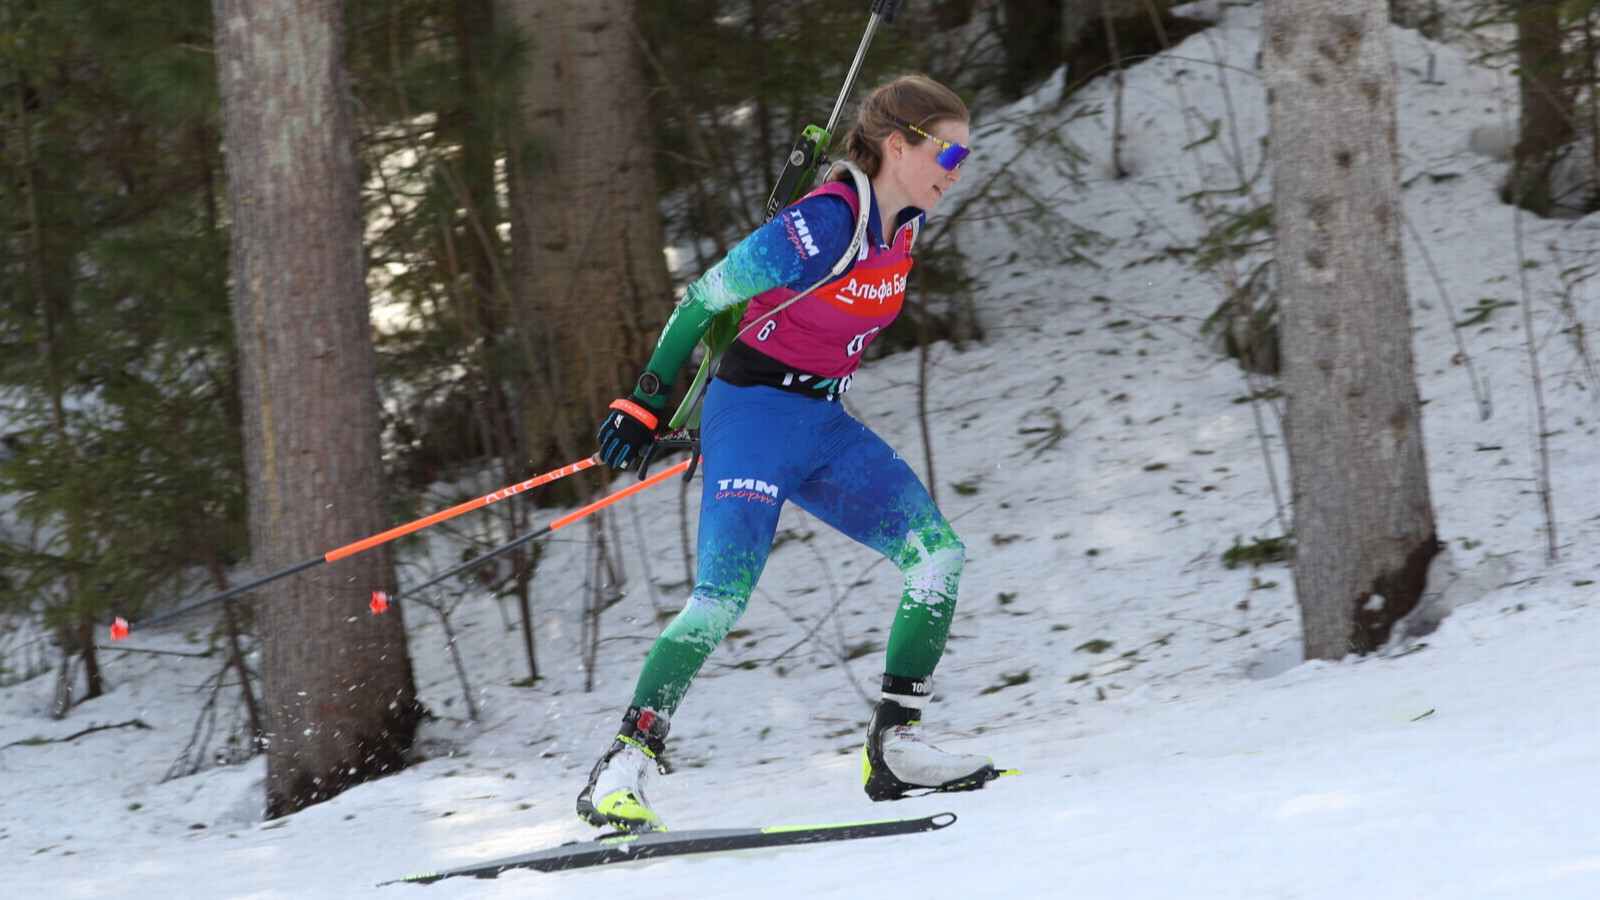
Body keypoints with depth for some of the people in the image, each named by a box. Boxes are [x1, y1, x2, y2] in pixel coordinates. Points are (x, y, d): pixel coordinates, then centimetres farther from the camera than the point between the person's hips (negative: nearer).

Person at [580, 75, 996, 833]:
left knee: (938, 554, -6)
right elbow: (705, 298, -16)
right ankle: (620, 773, -14)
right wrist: (647, 404, -13)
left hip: (824, 426, 8)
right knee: (724, 595, -20)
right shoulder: (826, 223, -21)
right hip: (754, 415, -8)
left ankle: (894, 746, -2)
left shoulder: (900, 225, 5)